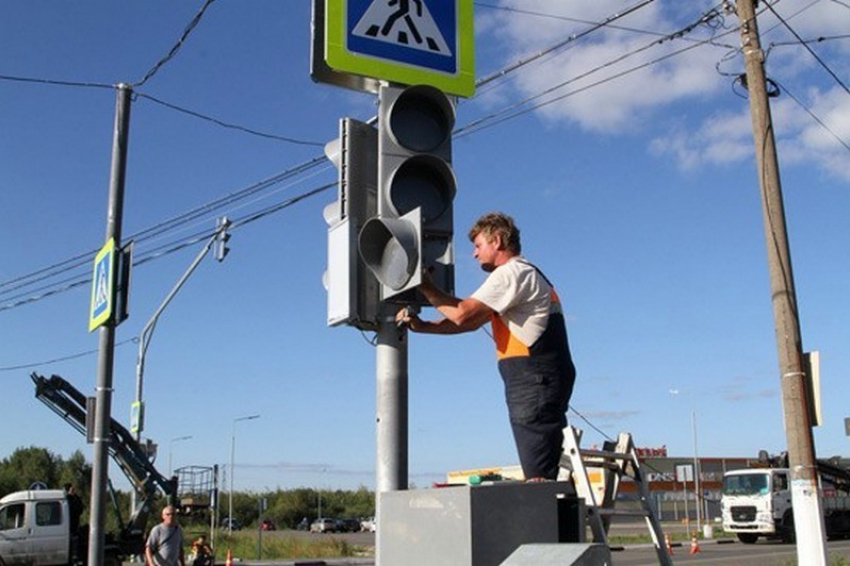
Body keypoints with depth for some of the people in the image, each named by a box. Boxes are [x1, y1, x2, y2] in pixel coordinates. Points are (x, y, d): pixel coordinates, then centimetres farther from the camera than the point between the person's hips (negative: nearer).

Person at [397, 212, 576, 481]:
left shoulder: (512, 272, -8)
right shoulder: (526, 274, 25)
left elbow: (463, 314, -16)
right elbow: (472, 322, 23)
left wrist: (426, 287, 0)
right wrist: (423, 326, 15)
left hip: (535, 380, -10)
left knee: (538, 479, -11)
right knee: (542, 480, 9)